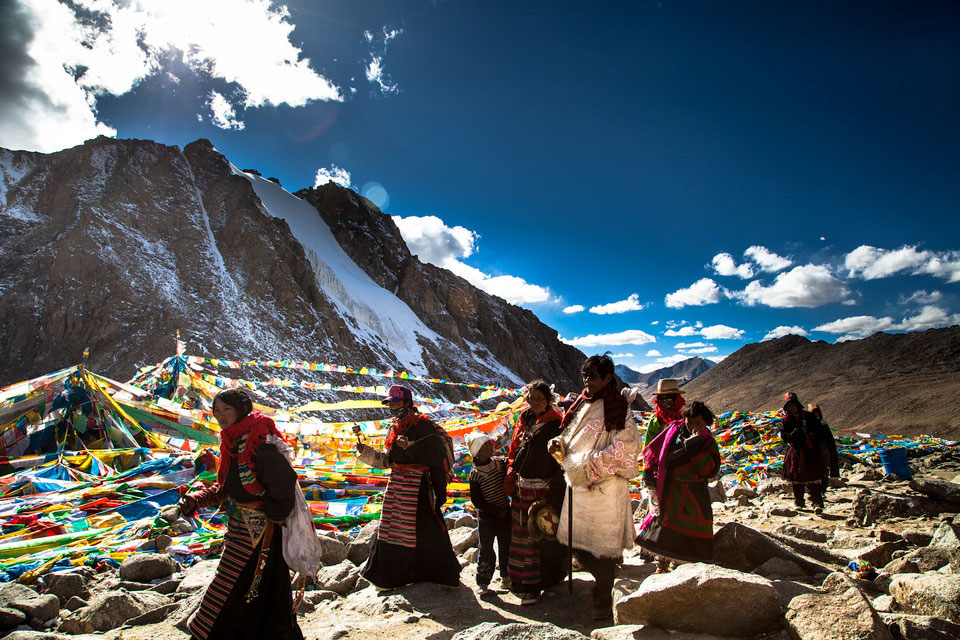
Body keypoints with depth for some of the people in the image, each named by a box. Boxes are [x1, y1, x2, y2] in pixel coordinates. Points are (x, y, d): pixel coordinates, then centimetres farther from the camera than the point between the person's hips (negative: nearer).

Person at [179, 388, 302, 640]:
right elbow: (224, 487, 15)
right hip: (240, 531, 9)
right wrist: (196, 500, 2)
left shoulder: (260, 444, -23)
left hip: (257, 534, -9)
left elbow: (284, 483, -27)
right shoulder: (232, 442, 7)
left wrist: (268, 515, -14)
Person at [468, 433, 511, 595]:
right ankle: (483, 583, 12)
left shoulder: (500, 462, -1)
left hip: (504, 513, 4)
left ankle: (506, 575, 31)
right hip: (486, 516, -4)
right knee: (486, 549, 1)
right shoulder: (475, 472, -13)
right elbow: (476, 499, -12)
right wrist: (496, 511, -14)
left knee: (506, 545, 13)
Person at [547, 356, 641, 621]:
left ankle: (603, 602, 18)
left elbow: (627, 448, -16)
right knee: (580, 548, 14)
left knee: (601, 547, 2)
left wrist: (591, 463, -18)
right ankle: (603, 580, 37)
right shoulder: (582, 405, 12)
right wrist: (559, 443, -1)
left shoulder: (617, 409, -9)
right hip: (577, 485, 7)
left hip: (603, 488, -7)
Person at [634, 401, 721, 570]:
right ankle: (661, 565, 24)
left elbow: (710, 470, -17)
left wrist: (695, 446, -23)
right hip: (667, 491, 2)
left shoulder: (709, 443, -3)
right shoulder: (674, 429, 1)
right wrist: (648, 472, 3)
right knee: (662, 522, 7)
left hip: (693, 496, -2)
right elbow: (652, 449, 10)